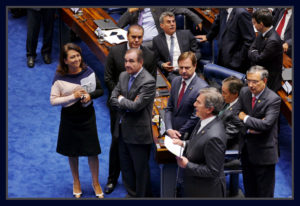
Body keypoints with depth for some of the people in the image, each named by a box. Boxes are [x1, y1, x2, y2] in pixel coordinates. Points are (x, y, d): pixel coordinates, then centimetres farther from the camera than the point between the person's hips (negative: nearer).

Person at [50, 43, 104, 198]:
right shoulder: (59, 77, -14)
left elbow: (100, 90, 2)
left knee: (92, 151, 6)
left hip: (87, 116, 1)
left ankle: (95, 182, 25)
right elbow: (53, 100, -13)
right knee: (72, 152, 15)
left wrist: (90, 95, -19)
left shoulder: (88, 72, -8)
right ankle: (76, 182, 36)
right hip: (69, 118, -1)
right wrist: (73, 96, -23)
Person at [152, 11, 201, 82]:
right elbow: (157, 60, 16)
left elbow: (197, 52, 14)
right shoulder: (157, 40, 10)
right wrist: (162, 65, -6)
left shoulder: (186, 34, 11)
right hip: (171, 73, -1)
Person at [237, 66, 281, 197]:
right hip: (246, 148, 6)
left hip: (263, 151, -6)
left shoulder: (273, 99, -19)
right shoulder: (244, 92, 0)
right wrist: (250, 128, -14)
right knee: (249, 189, 20)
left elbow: (266, 124, -27)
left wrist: (245, 118, -15)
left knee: (264, 191, 4)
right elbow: (239, 114, 3)